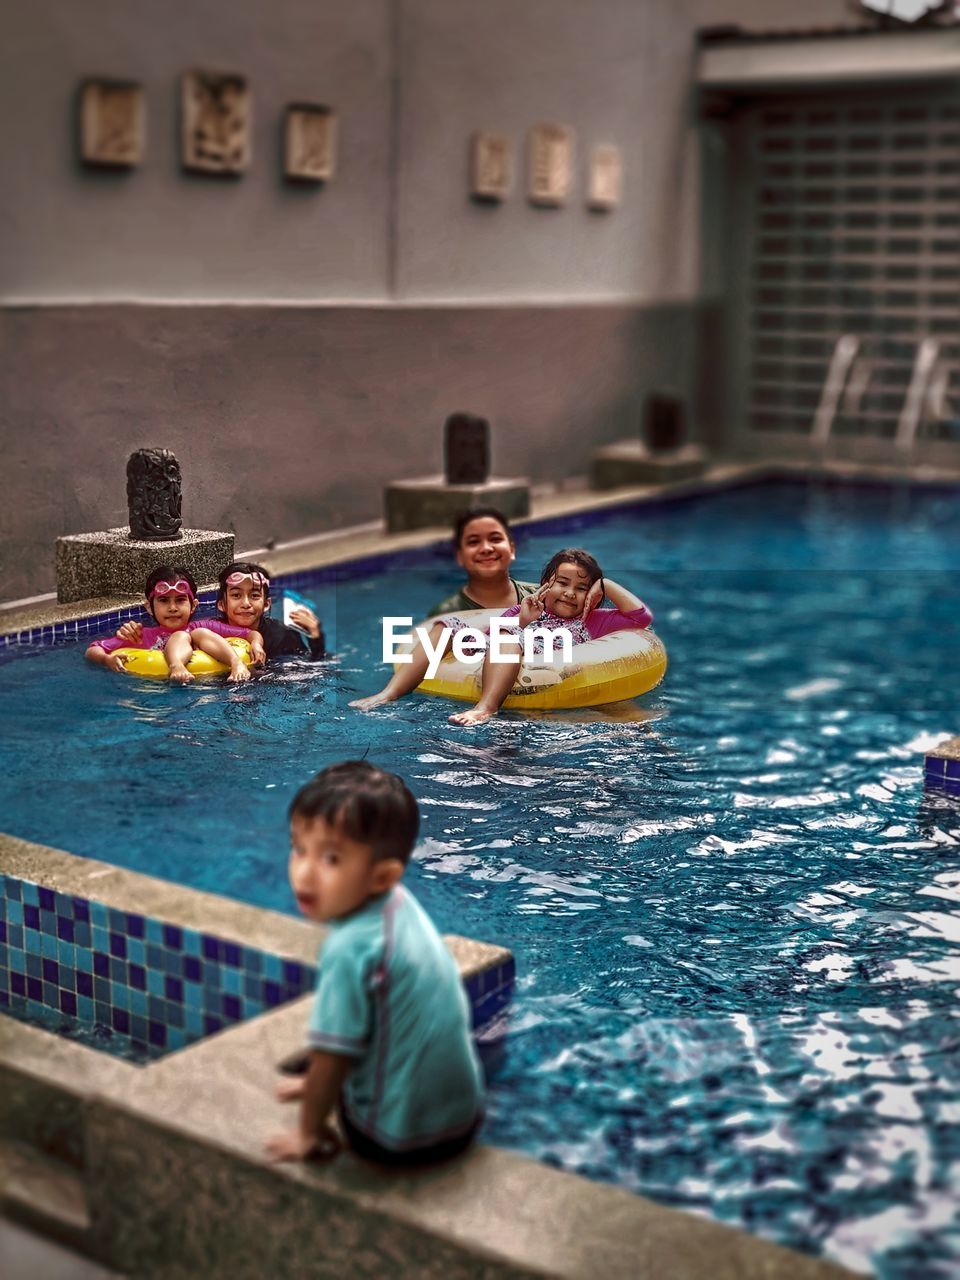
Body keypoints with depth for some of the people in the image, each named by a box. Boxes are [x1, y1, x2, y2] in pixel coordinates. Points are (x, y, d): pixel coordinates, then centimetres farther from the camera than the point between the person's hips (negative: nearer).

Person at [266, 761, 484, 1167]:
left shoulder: (351, 949, -28)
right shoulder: (398, 902, -3)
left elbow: (332, 1057, -18)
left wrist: (308, 1133, -3)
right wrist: (317, 1084, 21)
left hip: (400, 1142, -6)